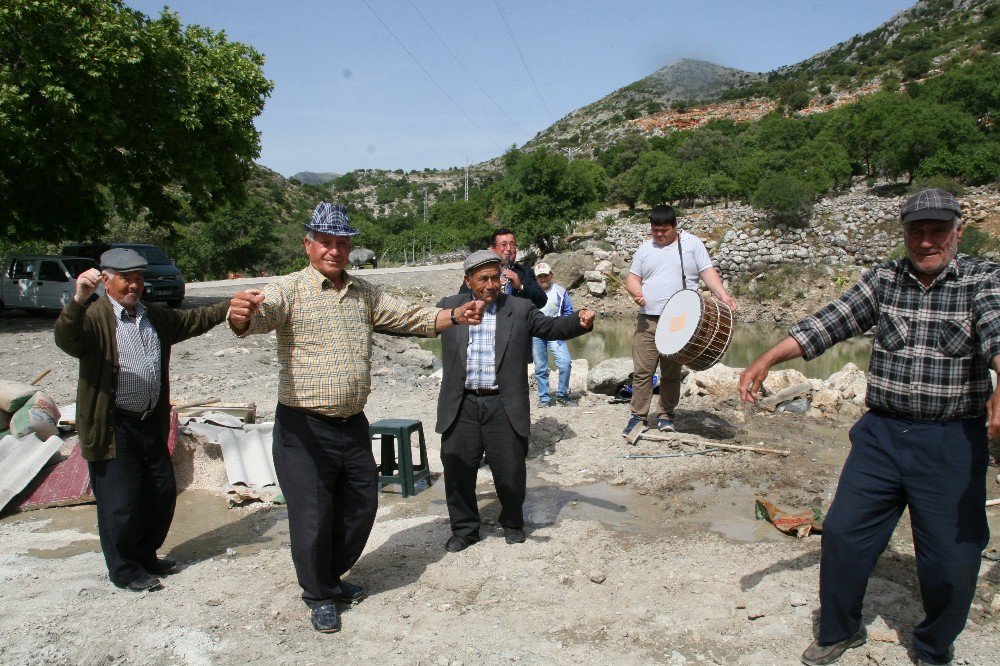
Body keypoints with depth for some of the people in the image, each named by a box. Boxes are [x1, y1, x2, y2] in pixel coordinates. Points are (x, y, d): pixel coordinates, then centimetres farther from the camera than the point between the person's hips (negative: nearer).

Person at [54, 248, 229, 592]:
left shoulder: (155, 317, 14)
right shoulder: (93, 317, -10)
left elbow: (195, 319, 24)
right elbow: (66, 340, -30)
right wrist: (78, 300, -47)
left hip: (152, 422, 8)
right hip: (112, 429, -7)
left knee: (162, 493, 16)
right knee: (121, 504, 3)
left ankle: (145, 556, 37)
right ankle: (124, 570, 24)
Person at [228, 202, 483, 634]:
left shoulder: (364, 293, 10)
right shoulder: (290, 290, -9)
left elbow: (410, 318, 12)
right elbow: (263, 314, -28)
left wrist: (454, 316, -4)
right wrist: (242, 316, -52)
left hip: (353, 424, 6)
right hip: (304, 429, -6)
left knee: (360, 508, 17)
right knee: (313, 518, 4)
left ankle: (333, 577, 41)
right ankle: (318, 595, 29)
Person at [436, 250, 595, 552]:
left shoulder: (520, 309, 4)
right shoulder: (449, 307, 6)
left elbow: (550, 327, 0)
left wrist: (579, 322, -16)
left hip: (504, 407, -1)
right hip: (460, 406, 1)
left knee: (511, 471, 8)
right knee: (458, 471, 8)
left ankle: (513, 524, 34)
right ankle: (464, 529, 28)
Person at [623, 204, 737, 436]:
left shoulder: (692, 244, 5)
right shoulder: (645, 249, 13)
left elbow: (707, 272, -1)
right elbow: (632, 278, 13)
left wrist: (723, 296, -16)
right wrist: (637, 292, -10)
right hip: (647, 320, 2)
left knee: (671, 373, 6)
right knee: (642, 371, -2)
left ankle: (666, 415, 19)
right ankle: (638, 416, 7)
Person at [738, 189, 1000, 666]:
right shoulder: (883, 279, 4)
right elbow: (827, 324, -4)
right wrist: (765, 361, -15)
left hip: (951, 443, -2)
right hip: (881, 434, 3)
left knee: (953, 558, 5)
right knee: (843, 533, 6)